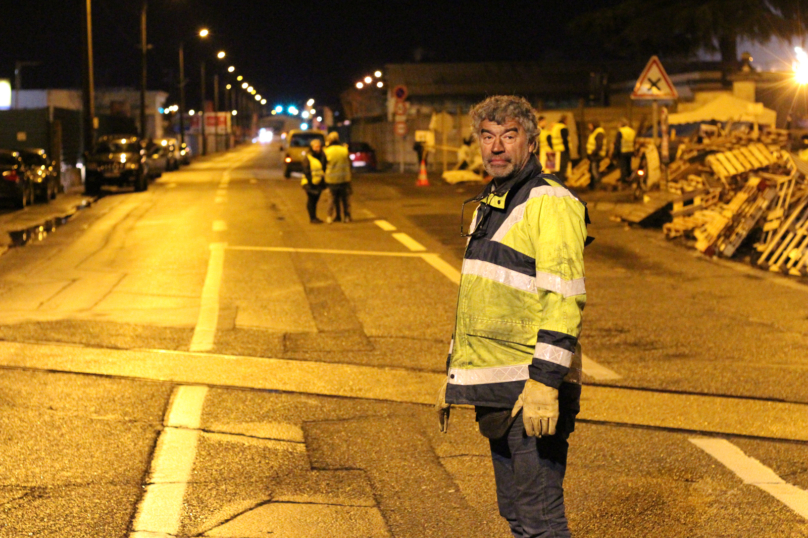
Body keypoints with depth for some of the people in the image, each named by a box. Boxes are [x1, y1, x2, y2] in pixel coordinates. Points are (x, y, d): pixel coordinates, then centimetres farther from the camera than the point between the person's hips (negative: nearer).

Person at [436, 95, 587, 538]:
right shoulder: (488, 205, 17)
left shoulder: (550, 203, -11)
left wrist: (544, 382, -26)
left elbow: (564, 299, -19)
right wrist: (454, 374, 23)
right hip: (494, 388, 9)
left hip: (531, 389, -9)